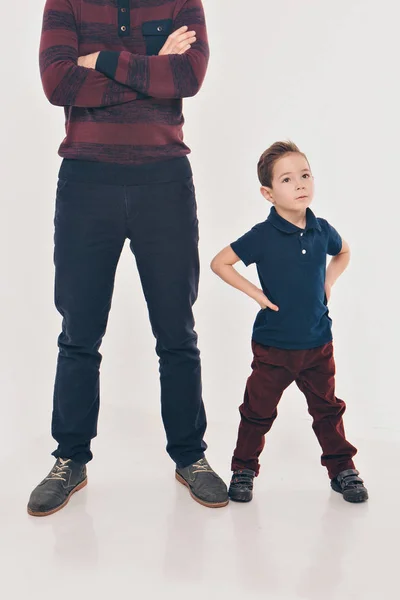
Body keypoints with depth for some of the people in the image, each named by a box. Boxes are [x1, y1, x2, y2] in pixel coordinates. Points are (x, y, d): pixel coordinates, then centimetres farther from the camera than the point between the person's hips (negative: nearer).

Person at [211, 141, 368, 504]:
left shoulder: (322, 231, -1)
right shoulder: (262, 236, -13)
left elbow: (343, 252, 21)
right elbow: (219, 263, -8)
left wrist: (328, 282, 6)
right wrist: (256, 293, -12)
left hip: (318, 343, 3)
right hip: (273, 346, -3)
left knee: (327, 408, 15)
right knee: (258, 411, 9)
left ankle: (342, 467, 32)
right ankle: (244, 468, 27)